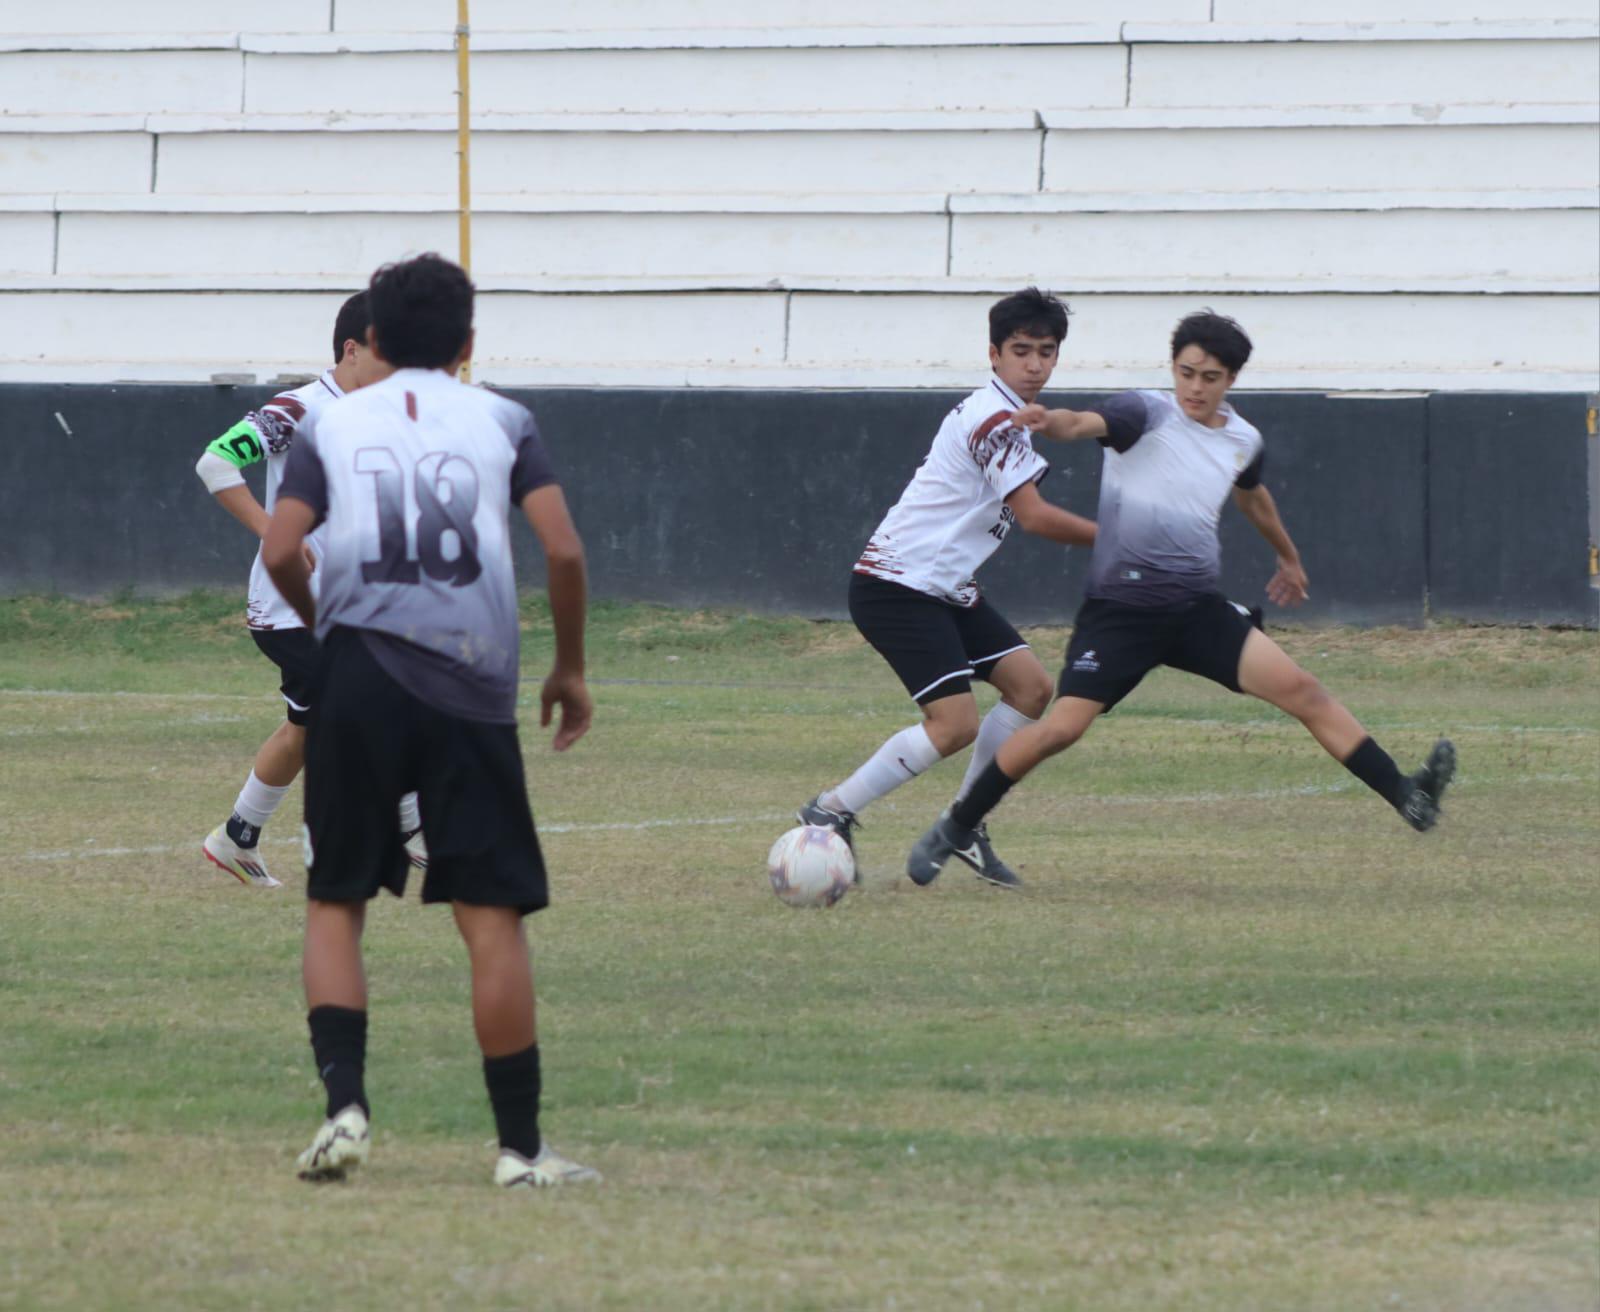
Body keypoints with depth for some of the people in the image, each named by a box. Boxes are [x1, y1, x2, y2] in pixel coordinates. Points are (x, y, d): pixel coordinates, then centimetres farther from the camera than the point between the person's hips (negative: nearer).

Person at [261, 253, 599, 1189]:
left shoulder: (332, 425, 10)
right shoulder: (503, 422, 9)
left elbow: (281, 552, -1)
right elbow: (564, 550, -1)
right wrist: (572, 668, 12)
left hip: (357, 681, 1)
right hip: (472, 688, -1)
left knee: (336, 905, 12)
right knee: (493, 917, 2)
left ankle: (346, 1103, -6)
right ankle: (522, 1148, 2)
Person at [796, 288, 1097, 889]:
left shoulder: (996, 414, 14)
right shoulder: (996, 421, -17)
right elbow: (1035, 517, -20)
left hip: (944, 588, 10)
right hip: (897, 587, -10)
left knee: (1030, 686, 5)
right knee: (955, 723, -19)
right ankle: (829, 814, -9)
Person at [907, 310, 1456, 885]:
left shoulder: (1242, 441, 9)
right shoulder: (1146, 414, -9)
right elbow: (1087, 423, -31)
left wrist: (1288, 558, 49)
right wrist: (1052, 421, -55)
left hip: (1198, 609, 5)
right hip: (1120, 607, -4)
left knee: (1299, 689, -9)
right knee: (1061, 727, -14)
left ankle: (1409, 798, -8)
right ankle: (956, 828, 5)